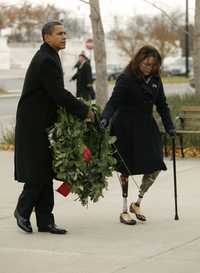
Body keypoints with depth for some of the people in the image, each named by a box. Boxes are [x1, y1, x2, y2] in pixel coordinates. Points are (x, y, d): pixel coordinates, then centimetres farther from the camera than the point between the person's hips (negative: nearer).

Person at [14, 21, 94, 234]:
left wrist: (78, 108, 8)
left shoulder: (48, 57, 15)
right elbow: (59, 94, -22)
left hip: (43, 123, 10)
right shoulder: (46, 61, -18)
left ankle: (45, 221, 11)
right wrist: (84, 111, -13)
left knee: (45, 173, 9)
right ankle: (23, 210, 15)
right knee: (38, 172, -3)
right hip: (35, 125, -10)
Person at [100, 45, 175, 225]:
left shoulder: (155, 80, 6)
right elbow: (114, 101, -20)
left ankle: (137, 203, 19)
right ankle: (125, 211, 13)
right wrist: (105, 118, -37)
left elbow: (162, 105, 13)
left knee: (156, 166, -1)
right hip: (126, 129, -6)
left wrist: (169, 127, 7)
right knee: (126, 169, 1)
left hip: (146, 127, 6)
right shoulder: (126, 79, -11)